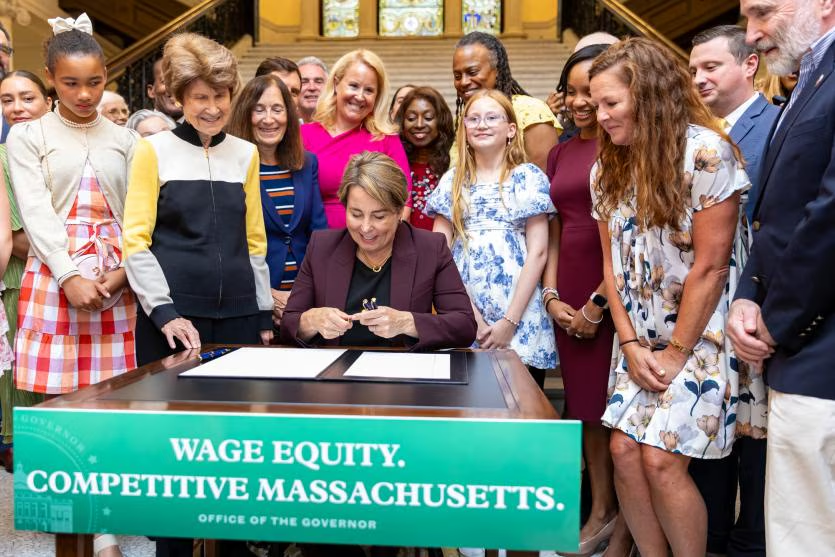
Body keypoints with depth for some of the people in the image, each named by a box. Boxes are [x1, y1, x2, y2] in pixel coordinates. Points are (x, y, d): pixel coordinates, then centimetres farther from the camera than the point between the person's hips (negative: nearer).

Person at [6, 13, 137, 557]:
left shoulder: (125, 140, 12)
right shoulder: (27, 136, 7)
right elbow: (36, 213, -3)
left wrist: (122, 271, -8)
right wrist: (72, 276, -14)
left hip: (117, 281, 1)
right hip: (55, 277, -1)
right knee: (59, 400, -1)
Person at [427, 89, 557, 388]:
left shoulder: (529, 177, 3)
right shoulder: (452, 180, 11)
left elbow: (538, 251, -3)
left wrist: (510, 321, -10)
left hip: (520, 321, -2)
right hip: (462, 315, 2)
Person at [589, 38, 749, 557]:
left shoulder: (705, 152, -16)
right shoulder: (608, 169, 5)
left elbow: (710, 266, -16)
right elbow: (613, 263, 6)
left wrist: (677, 353, -10)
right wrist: (631, 345, -1)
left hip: (701, 335, -6)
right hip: (644, 340, 6)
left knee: (661, 458, -9)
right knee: (624, 449, 0)